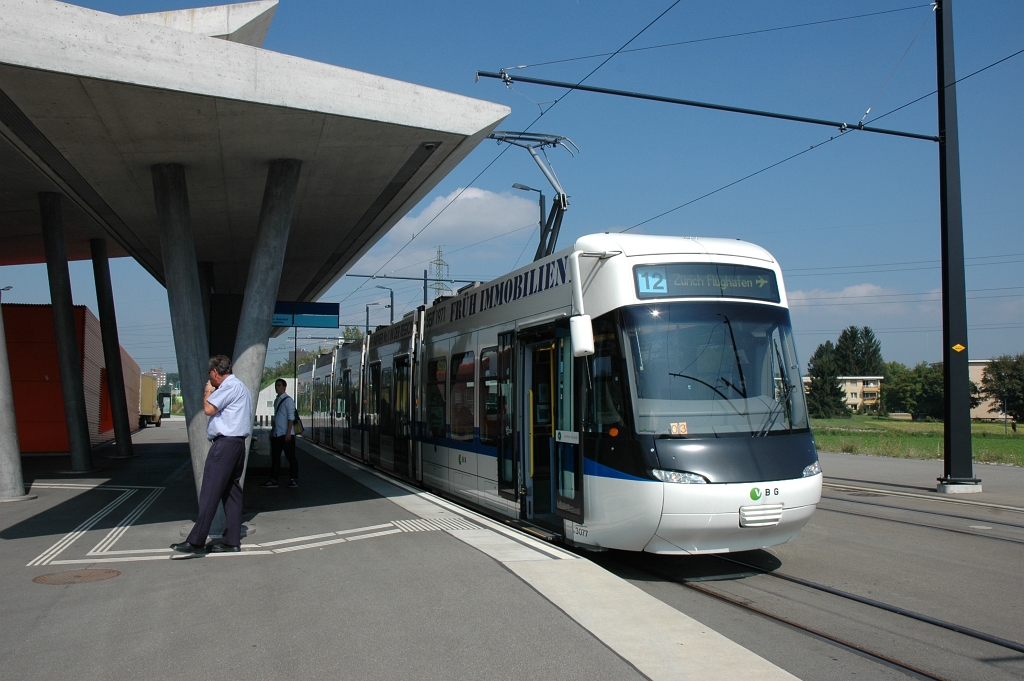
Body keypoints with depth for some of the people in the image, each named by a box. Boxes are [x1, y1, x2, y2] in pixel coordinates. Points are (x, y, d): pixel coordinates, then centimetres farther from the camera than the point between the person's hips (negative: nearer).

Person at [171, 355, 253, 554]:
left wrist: (208, 392, 0)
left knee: (210, 493, -10)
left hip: (225, 443, -11)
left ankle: (196, 541, -10)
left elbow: (209, 409, -16)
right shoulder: (239, 387, 22)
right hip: (237, 442, 11)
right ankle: (232, 540, 11)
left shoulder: (229, 386, -11)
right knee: (232, 491, 9)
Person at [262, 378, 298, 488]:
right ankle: (273, 480, 13)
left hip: (286, 434, -8)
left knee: (290, 457, 1)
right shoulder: (276, 400, 16)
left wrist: (288, 432, -18)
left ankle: (293, 479, 8)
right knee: (275, 457, 8)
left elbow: (291, 417, -13)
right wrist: (272, 431, 18)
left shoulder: (288, 400, -7)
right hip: (276, 434, 8)